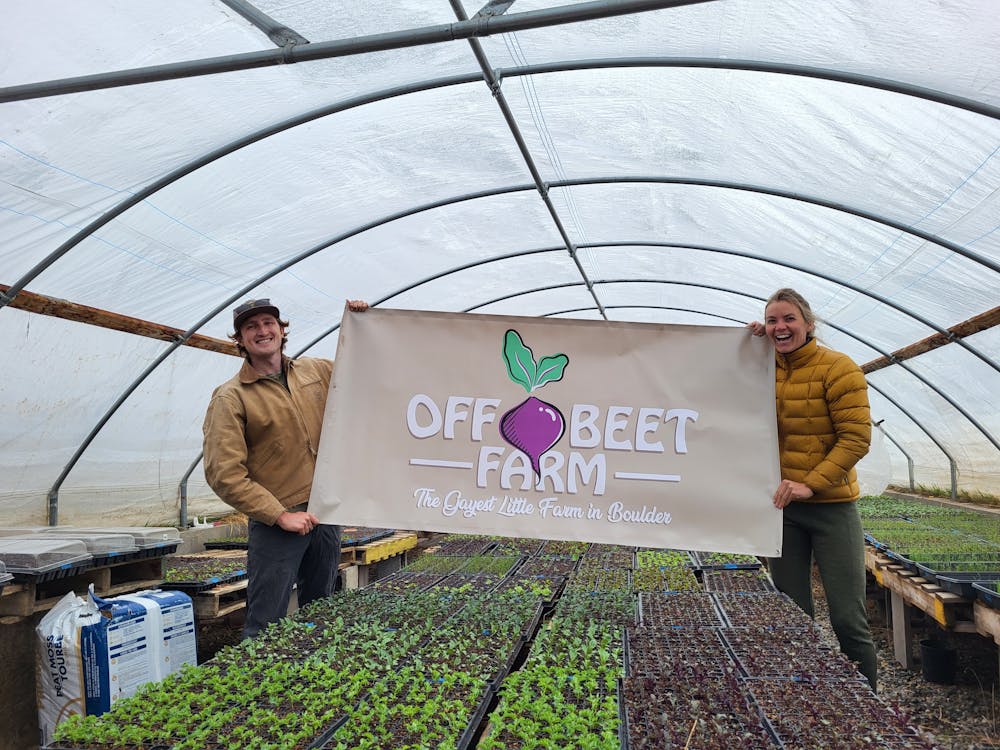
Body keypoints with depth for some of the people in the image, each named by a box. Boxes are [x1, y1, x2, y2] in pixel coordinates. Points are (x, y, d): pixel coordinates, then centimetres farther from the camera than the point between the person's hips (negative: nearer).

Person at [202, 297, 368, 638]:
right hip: (276, 523, -5)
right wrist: (280, 515, -18)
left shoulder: (317, 370, 7)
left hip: (327, 513, 5)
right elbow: (223, 474, -15)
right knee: (266, 626, 1)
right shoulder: (230, 397, -9)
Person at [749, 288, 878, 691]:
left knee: (848, 620, -1)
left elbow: (857, 437, -13)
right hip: (781, 505, 4)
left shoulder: (838, 367, -9)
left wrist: (810, 484, -22)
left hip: (831, 506, -4)